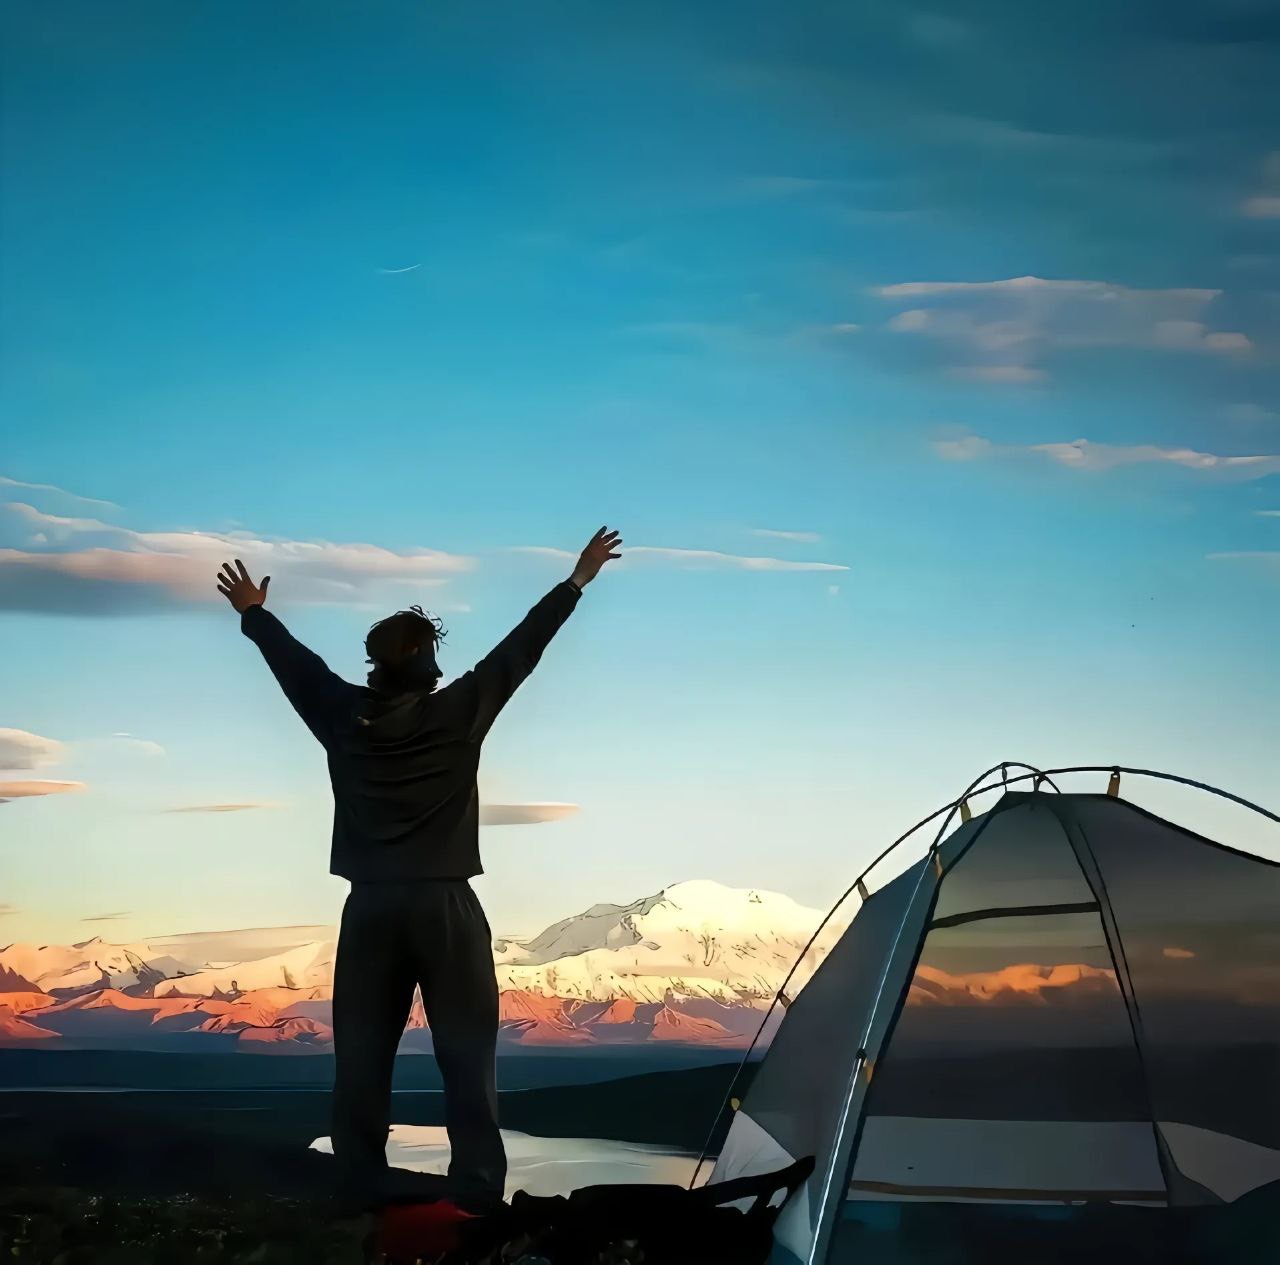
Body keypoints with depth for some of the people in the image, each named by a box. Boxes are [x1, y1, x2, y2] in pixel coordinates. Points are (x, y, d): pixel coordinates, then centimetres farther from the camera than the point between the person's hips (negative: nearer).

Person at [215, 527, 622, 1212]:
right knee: (466, 1048, 2)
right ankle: (477, 1186, 0)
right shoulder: (460, 712, -6)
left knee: (362, 1050, 7)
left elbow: (295, 663, 16)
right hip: (445, 907, -2)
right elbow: (519, 649, 0)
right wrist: (577, 582, 9)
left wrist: (254, 615, 34)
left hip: (370, 908, 3)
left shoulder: (344, 715, 0)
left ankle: (361, 1185, 9)